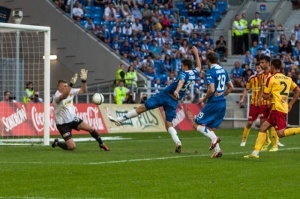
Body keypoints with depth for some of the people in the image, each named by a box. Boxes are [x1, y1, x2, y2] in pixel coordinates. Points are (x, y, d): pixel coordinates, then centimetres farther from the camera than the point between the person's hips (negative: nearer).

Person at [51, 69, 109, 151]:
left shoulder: (70, 91, -1)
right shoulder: (57, 96, -23)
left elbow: (83, 90, 0)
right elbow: (64, 96, -47)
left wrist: (84, 80, -18)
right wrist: (71, 84, -56)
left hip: (73, 119, 7)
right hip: (63, 124, -7)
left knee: (90, 129, -5)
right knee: (71, 147, -11)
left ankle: (101, 144, 16)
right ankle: (57, 143, 18)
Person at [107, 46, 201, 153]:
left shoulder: (183, 74, -11)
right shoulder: (194, 73, 9)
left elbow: (181, 81, -34)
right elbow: (199, 67, 33)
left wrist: (177, 90, -54)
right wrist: (196, 53, 40)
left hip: (165, 94, -6)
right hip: (174, 101, 6)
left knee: (142, 107, -2)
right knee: (169, 124, 9)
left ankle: (119, 119, 2)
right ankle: (178, 143, -15)